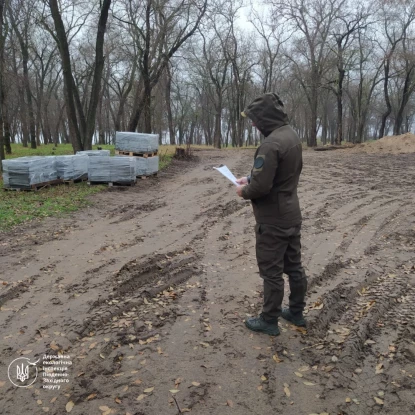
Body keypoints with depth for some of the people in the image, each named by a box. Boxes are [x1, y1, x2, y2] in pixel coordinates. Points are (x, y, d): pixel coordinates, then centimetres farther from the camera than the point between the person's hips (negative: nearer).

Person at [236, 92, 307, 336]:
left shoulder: (271, 144, -25)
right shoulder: (292, 135, 6)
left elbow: (261, 186, -27)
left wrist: (244, 192, -7)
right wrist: (250, 180, 8)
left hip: (273, 220, -9)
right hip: (292, 215, 9)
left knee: (272, 272, 4)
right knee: (294, 266, 18)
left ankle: (269, 321, 19)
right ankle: (297, 312, 34)